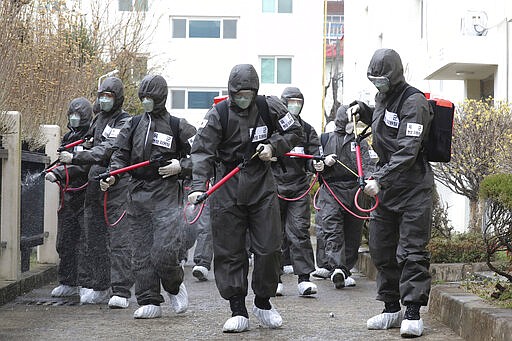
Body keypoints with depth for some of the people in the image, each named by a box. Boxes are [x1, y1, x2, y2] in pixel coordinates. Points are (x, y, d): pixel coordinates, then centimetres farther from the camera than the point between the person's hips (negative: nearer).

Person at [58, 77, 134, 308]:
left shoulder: (124, 123, -8)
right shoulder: (99, 118, 18)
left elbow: (106, 151, -21)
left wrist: (75, 158, -28)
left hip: (117, 185, -8)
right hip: (95, 184, 9)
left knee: (118, 239, -11)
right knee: (93, 238, 11)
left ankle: (121, 291, -13)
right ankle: (98, 287, 20)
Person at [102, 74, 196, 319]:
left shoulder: (177, 126, 3)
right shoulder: (133, 125, 14)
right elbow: (121, 155, 12)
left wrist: (180, 166, -10)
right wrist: (112, 176, -4)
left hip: (165, 193, -4)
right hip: (137, 193, 4)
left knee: (164, 251, -13)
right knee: (142, 253, 4)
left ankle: (175, 286, 15)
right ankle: (149, 302, 10)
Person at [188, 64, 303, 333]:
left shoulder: (269, 107, -1)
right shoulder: (217, 114, -8)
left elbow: (294, 132, 12)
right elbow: (202, 151, -14)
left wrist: (274, 147, -6)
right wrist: (198, 186, -27)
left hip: (261, 184, 2)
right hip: (227, 187, -1)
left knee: (269, 248, 1)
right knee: (229, 251, 0)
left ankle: (263, 303, 21)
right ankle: (238, 311, 9)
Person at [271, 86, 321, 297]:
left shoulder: (307, 130, 11)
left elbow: (312, 158, 5)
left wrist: (316, 164, -17)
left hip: (299, 188, 1)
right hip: (274, 186, -1)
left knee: (300, 232, -5)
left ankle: (304, 279, -5)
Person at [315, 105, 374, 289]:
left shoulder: (360, 142, 11)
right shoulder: (325, 139, 10)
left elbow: (366, 163, -6)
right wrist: (324, 162, -9)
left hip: (354, 191, 1)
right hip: (330, 190, -1)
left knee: (352, 235, 0)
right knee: (332, 229, -10)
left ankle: (345, 271, 4)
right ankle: (336, 268, -17)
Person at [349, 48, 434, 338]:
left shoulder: (414, 103, -17)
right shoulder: (383, 97, 12)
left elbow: (407, 151, -25)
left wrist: (380, 180, -29)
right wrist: (362, 110, 15)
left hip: (413, 187, -9)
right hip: (387, 184, 9)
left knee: (412, 252, -8)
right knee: (382, 249, 11)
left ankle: (413, 314, -6)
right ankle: (392, 310, 21)